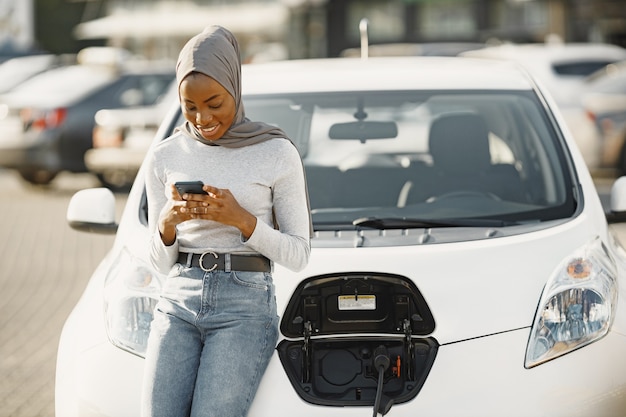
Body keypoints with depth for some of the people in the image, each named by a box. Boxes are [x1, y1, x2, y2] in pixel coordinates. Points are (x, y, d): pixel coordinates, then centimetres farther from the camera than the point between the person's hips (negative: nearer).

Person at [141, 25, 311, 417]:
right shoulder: (165, 158, 9)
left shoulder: (277, 153, -1)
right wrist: (166, 225, -9)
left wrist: (242, 220, -14)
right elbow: (161, 261, 14)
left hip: (246, 303, -3)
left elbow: (299, 255, 2)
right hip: (178, 302, 4)